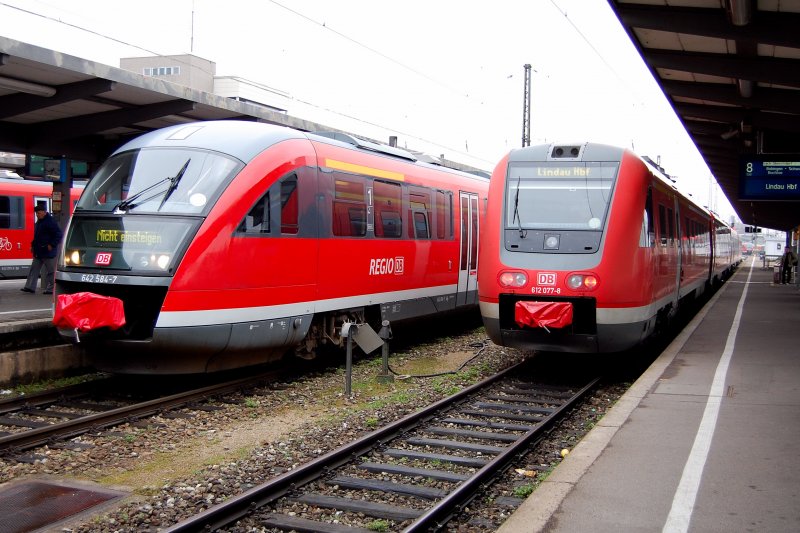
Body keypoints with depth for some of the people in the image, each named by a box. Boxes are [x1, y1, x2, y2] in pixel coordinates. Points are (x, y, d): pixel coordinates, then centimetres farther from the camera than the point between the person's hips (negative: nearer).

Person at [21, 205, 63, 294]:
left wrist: (51, 245, -20)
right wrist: (33, 245, 18)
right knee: (34, 269, 8)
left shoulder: (51, 222, -14)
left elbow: (58, 235, -18)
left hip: (47, 252, -10)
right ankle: (30, 287, 11)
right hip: (38, 252, 10)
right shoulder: (39, 221, 16)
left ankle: (51, 289, 3)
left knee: (50, 271, -1)